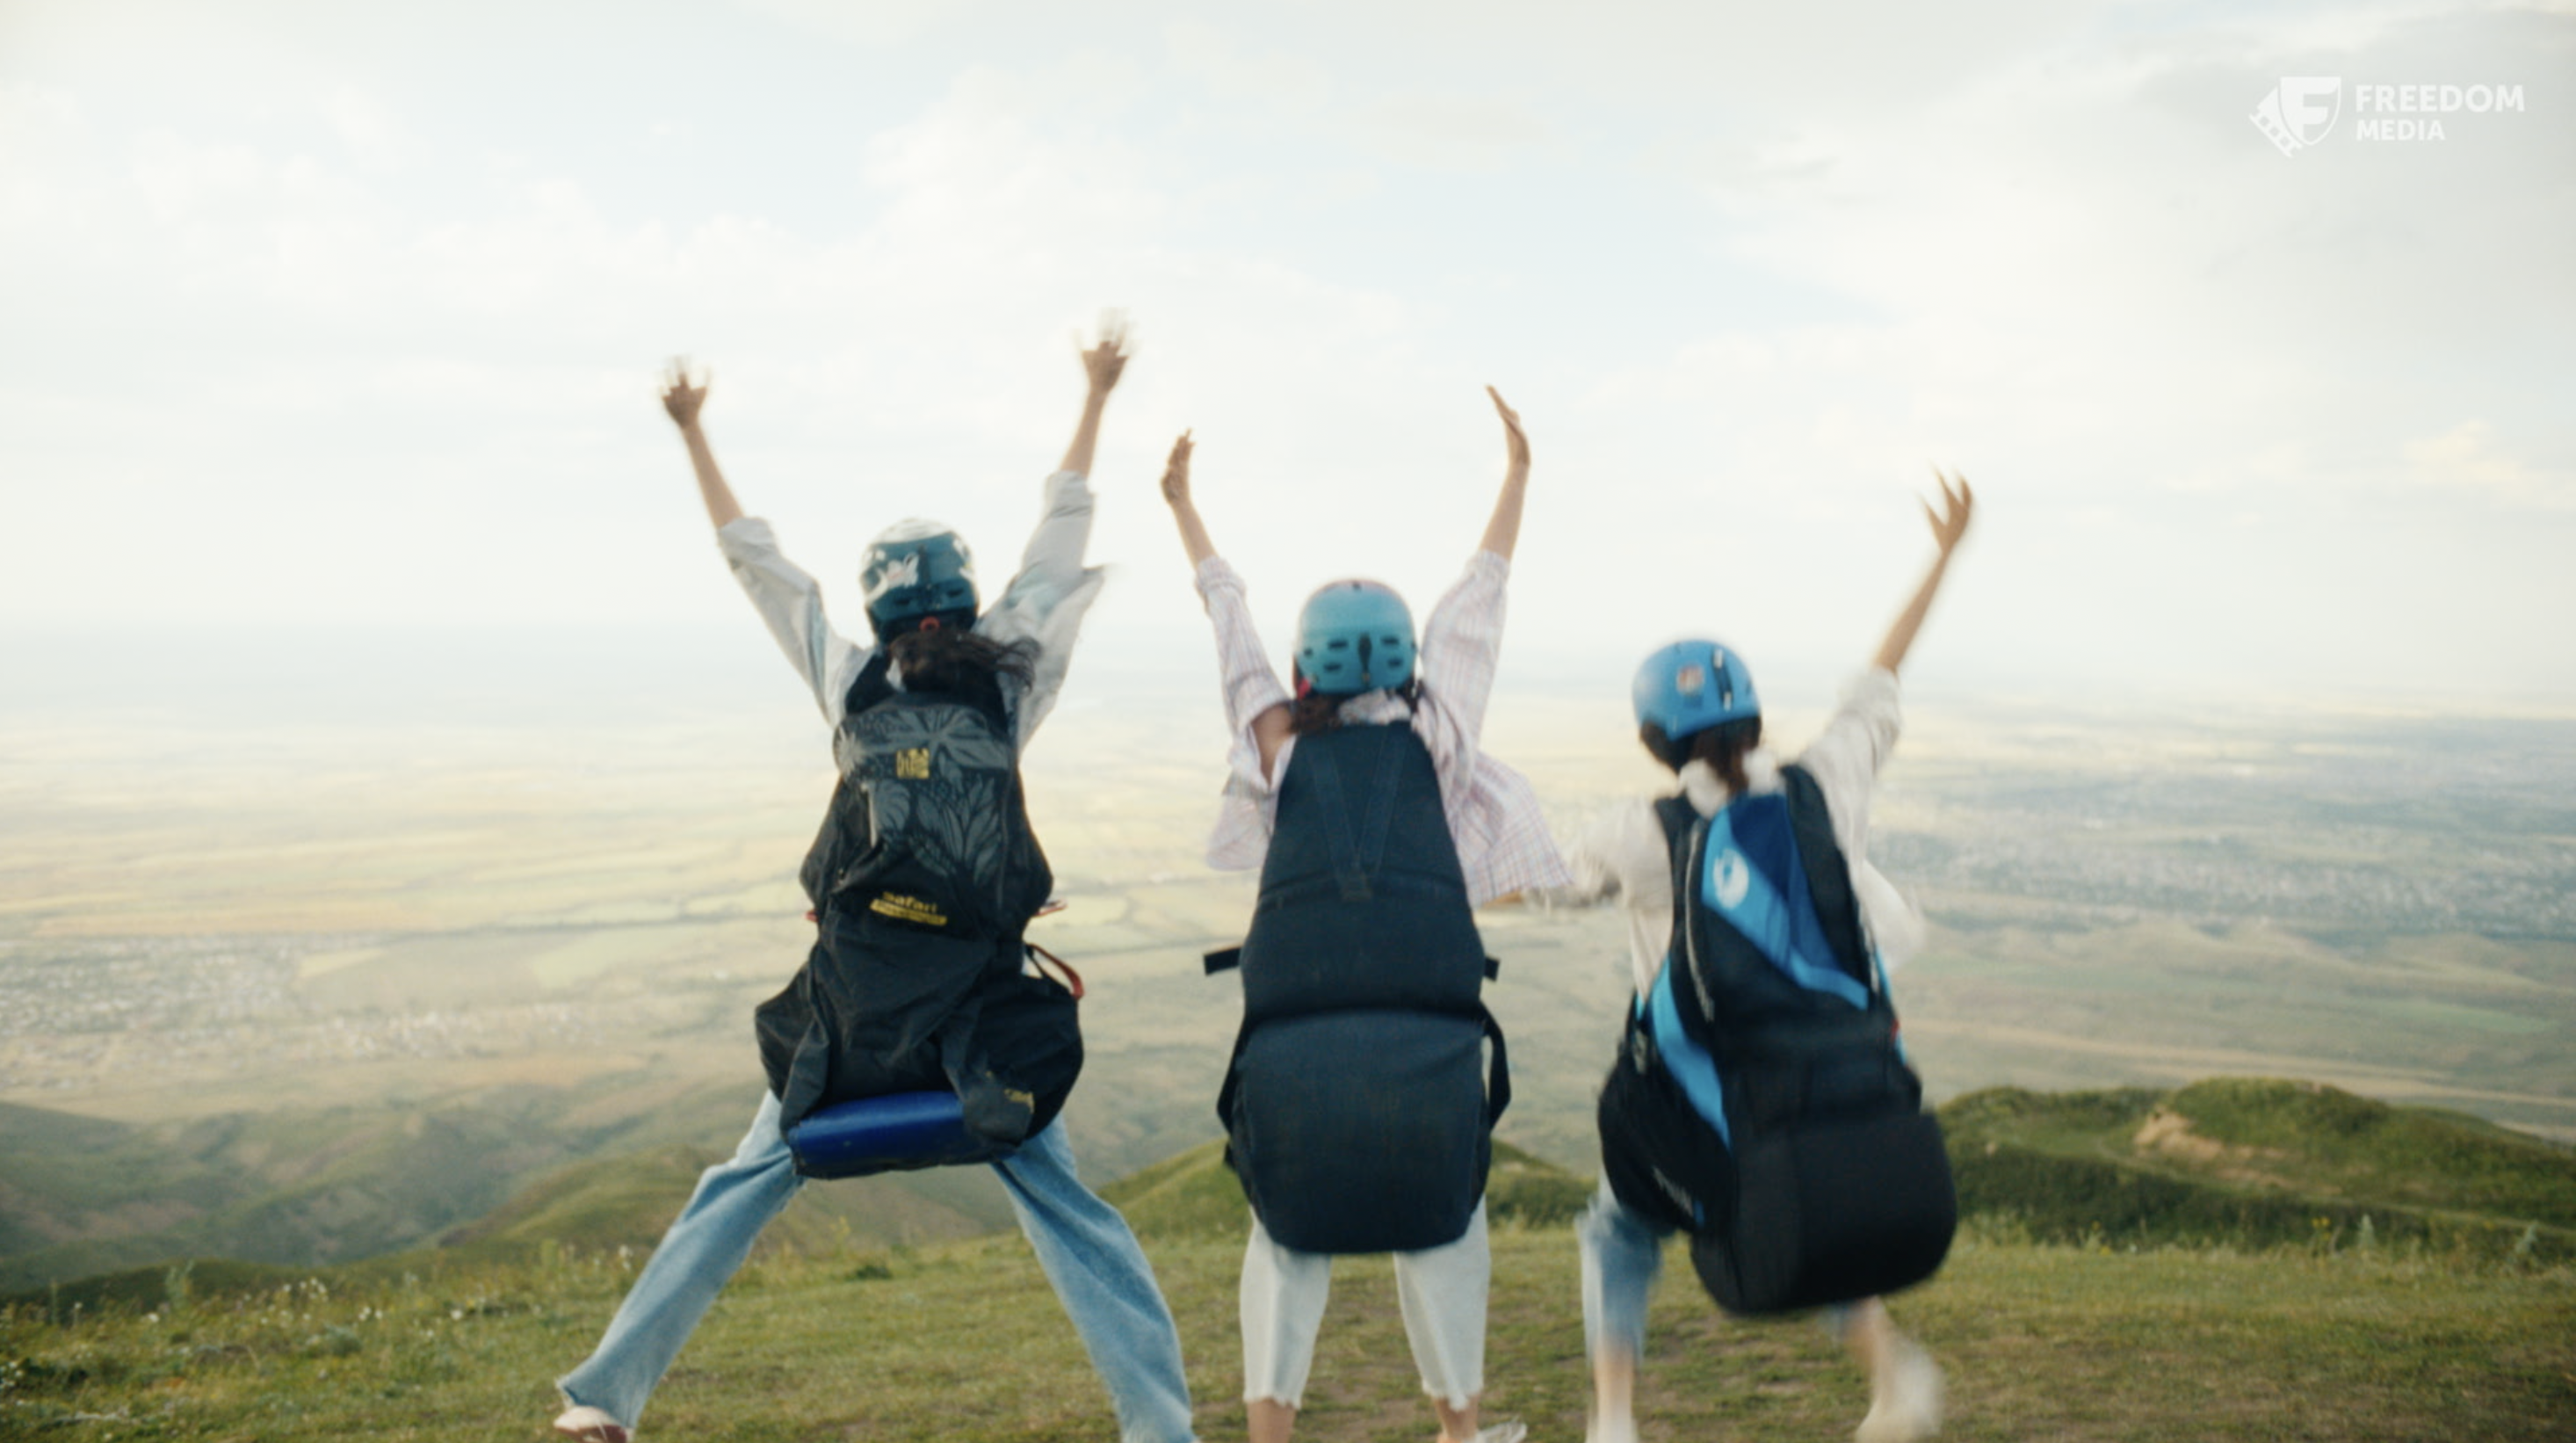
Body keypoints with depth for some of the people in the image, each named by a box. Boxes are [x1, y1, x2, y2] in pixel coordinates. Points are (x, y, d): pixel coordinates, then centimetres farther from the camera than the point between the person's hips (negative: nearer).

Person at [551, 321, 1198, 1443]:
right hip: (981, 998, 0)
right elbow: (1061, 535, 13)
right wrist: (1096, 397, 22)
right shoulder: (1007, 675, 3)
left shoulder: (852, 679, 4)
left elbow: (755, 557, 12)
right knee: (1062, 1205, 3)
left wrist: (693, 435, 21)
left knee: (743, 1187, 13)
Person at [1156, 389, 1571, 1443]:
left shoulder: (1278, 744, 16)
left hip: (1295, 1029, 1)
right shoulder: (1435, 737, 15)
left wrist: (1184, 506, 44)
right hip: (1428, 1027, 0)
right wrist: (1516, 473, 39)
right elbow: (1477, 601, 27)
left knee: (1287, 1234, 19)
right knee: (1441, 1219, 21)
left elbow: (1230, 617, 29)